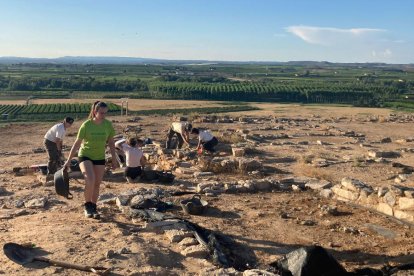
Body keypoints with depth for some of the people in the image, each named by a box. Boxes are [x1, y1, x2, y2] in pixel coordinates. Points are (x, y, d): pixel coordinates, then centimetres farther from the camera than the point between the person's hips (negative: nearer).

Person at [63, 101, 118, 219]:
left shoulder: (108, 125, -8)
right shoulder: (86, 125, -16)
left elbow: (111, 143, 4)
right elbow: (77, 143, -9)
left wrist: (114, 159, 7)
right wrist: (69, 160, -6)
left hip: (100, 158, 4)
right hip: (85, 156, -3)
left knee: (97, 184, 8)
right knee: (90, 180, -24)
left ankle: (93, 208, 27)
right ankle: (87, 206, -4)